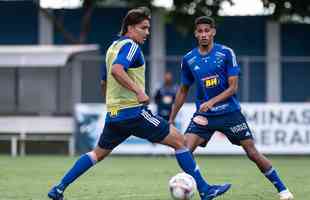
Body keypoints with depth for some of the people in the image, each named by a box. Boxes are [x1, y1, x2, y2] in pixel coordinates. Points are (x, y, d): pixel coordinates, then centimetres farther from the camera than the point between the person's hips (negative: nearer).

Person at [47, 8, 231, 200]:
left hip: (114, 114, 9)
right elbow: (116, 70, -29)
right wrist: (139, 91, -30)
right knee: (179, 140, -4)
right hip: (134, 112, -9)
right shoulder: (130, 45, -10)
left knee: (98, 153, 21)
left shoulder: (113, 46, 18)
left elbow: (105, 82, 27)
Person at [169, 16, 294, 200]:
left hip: (230, 112, -2)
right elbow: (183, 90, 13)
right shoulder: (189, 59, 1)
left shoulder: (226, 53, -8)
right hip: (204, 115, 2)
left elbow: (233, 87, -10)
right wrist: (171, 120, 11)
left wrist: (212, 102, -24)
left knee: (253, 153, -2)